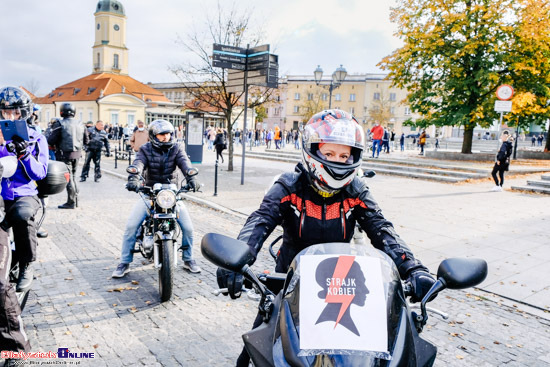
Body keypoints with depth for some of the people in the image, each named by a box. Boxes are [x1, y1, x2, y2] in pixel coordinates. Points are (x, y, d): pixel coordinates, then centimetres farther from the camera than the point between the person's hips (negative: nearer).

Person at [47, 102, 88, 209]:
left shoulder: (60, 124, -12)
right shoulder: (80, 125, 5)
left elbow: (51, 141, -14)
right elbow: (86, 141, 13)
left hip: (65, 155, -5)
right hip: (77, 154, 5)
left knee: (68, 178, 0)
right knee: (72, 176, 18)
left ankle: (71, 202, 4)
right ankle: (75, 199, 22)